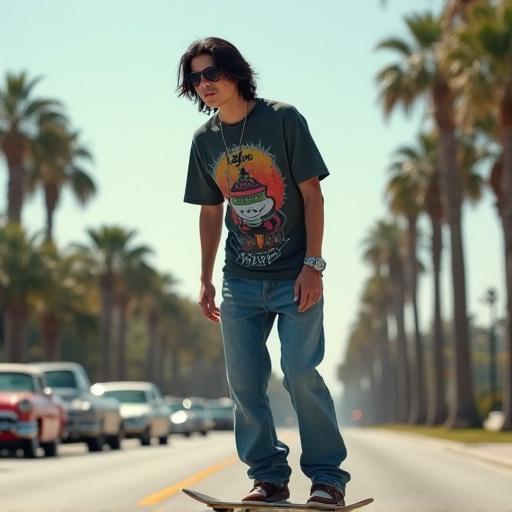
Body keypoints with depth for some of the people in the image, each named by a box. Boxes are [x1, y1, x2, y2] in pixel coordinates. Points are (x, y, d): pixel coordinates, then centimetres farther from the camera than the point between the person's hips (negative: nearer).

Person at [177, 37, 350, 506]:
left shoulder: (283, 119, -7)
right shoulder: (205, 140, 6)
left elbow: (312, 194, -7)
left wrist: (312, 265, -13)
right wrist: (205, 279, 12)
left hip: (295, 277, -5)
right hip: (240, 282, 5)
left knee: (301, 374, -11)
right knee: (244, 383, 2)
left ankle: (328, 476, 2)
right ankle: (269, 476, 15)